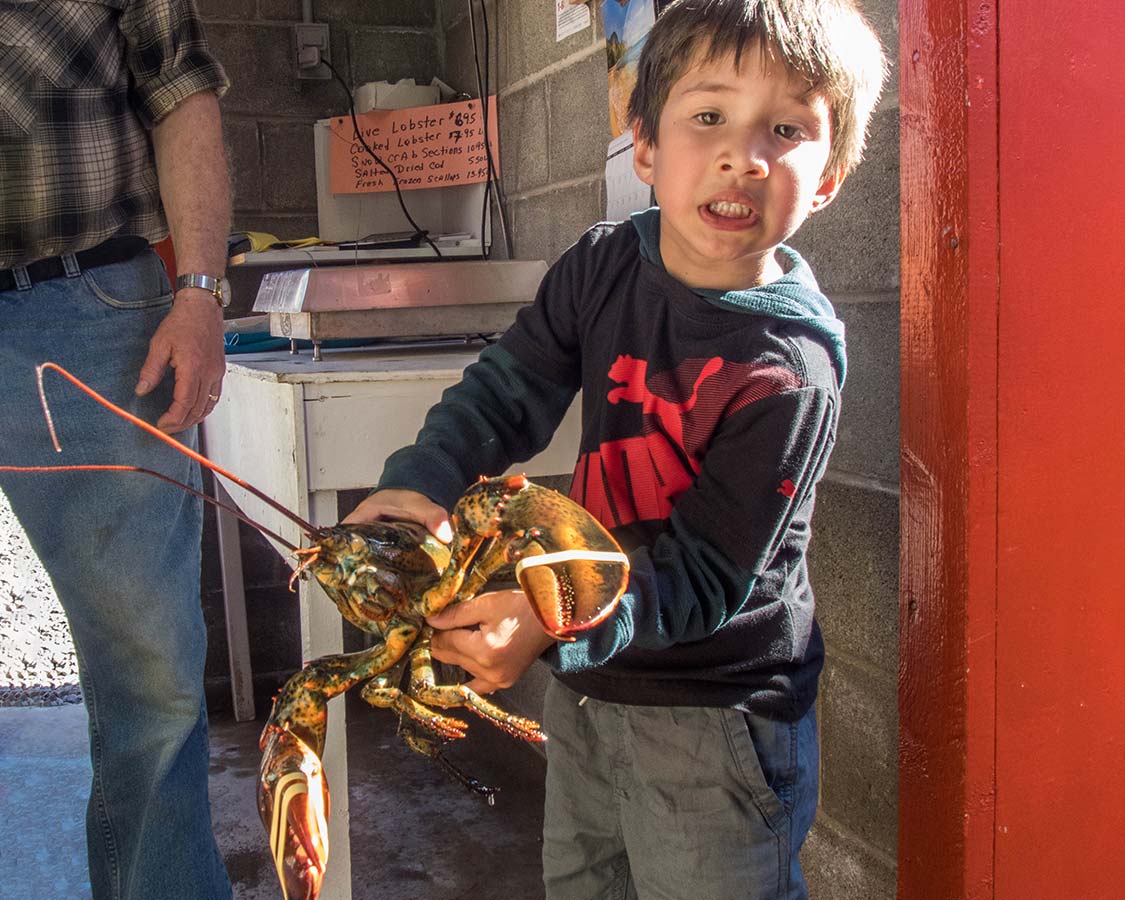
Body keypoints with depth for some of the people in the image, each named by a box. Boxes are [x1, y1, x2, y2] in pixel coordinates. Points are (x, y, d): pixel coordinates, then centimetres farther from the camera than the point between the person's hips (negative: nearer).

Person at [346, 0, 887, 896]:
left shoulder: (788, 370, -26)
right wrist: (419, 483, -20)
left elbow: (704, 576, -24)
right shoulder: (605, 265, -8)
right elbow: (507, 390, -3)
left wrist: (554, 624, -36)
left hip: (713, 721, -6)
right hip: (588, 685, 6)